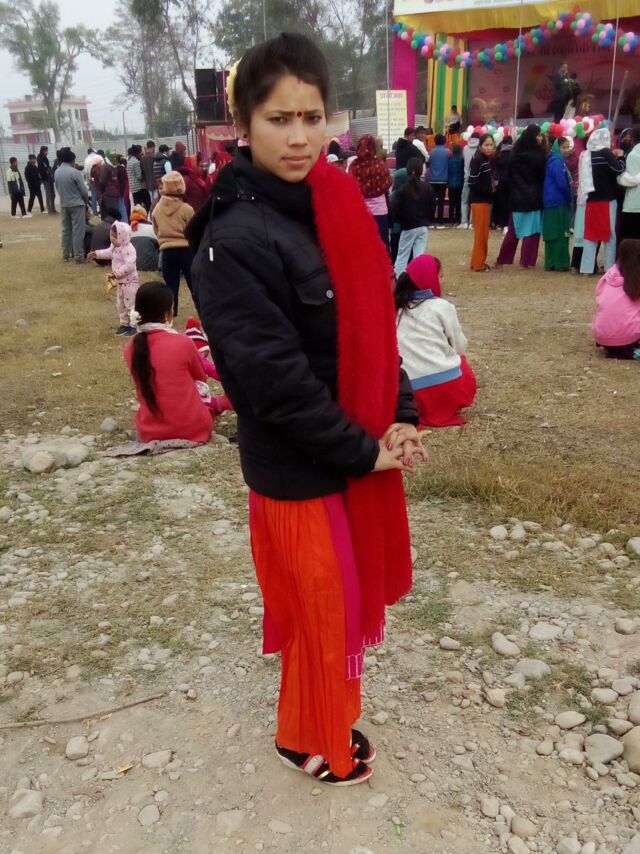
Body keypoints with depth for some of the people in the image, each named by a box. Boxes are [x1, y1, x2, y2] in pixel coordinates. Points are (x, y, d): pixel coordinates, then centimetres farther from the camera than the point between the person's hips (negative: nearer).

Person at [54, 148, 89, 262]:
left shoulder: (57, 172, 2)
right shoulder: (75, 172, -16)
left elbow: (57, 188, 7)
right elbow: (83, 190, -12)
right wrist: (86, 201, 7)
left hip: (64, 204, 6)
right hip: (76, 204, -6)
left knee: (66, 229, 15)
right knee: (78, 230, -3)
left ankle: (66, 254, 20)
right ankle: (78, 256, -5)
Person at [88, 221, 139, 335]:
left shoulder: (129, 249, -24)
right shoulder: (115, 247, 6)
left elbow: (129, 266, -33)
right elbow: (108, 253, 28)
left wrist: (117, 273, -29)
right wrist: (96, 254, 25)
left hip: (130, 282, -10)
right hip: (120, 282, 10)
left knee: (131, 304, -5)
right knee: (121, 304, 17)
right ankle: (125, 324, 27)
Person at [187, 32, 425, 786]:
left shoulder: (338, 207, 2)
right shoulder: (234, 240, -21)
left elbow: (374, 322, 7)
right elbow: (274, 377, -22)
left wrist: (400, 417, -5)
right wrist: (362, 449, -15)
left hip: (363, 448, 7)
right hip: (298, 466, -7)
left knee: (343, 596, 21)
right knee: (323, 605, 11)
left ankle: (322, 718, 45)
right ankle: (314, 739, 37)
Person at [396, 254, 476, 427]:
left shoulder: (396, 309, 11)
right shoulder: (442, 306, 0)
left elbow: (403, 349, 14)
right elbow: (460, 347, 9)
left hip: (411, 393, 4)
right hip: (447, 388, -3)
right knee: (459, 358, 30)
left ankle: (421, 410, 15)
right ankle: (447, 408, 15)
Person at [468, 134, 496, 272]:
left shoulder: (489, 160, 13)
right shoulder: (477, 160, -14)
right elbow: (472, 183, -20)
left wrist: (492, 189, -3)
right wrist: (489, 190, -15)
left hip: (486, 200, 9)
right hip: (479, 201, -9)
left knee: (484, 232, 12)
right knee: (481, 232, -5)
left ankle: (480, 261, 20)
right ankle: (478, 263, 1)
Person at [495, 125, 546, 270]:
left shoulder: (515, 152, 3)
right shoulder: (538, 154, -12)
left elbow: (510, 174, 6)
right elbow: (543, 175, -5)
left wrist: (513, 192, 11)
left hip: (517, 196, 5)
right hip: (533, 197, -5)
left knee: (513, 230, 14)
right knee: (531, 230, 2)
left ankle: (502, 259, 13)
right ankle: (525, 261, 0)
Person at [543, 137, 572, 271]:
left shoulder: (558, 161, 17)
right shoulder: (557, 162, -13)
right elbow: (562, 184, -18)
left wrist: (567, 199, 8)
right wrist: (569, 199, -5)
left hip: (554, 202, 9)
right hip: (558, 203, -9)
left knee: (554, 234, 9)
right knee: (560, 234, -5)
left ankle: (552, 263, 12)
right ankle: (560, 263, -2)